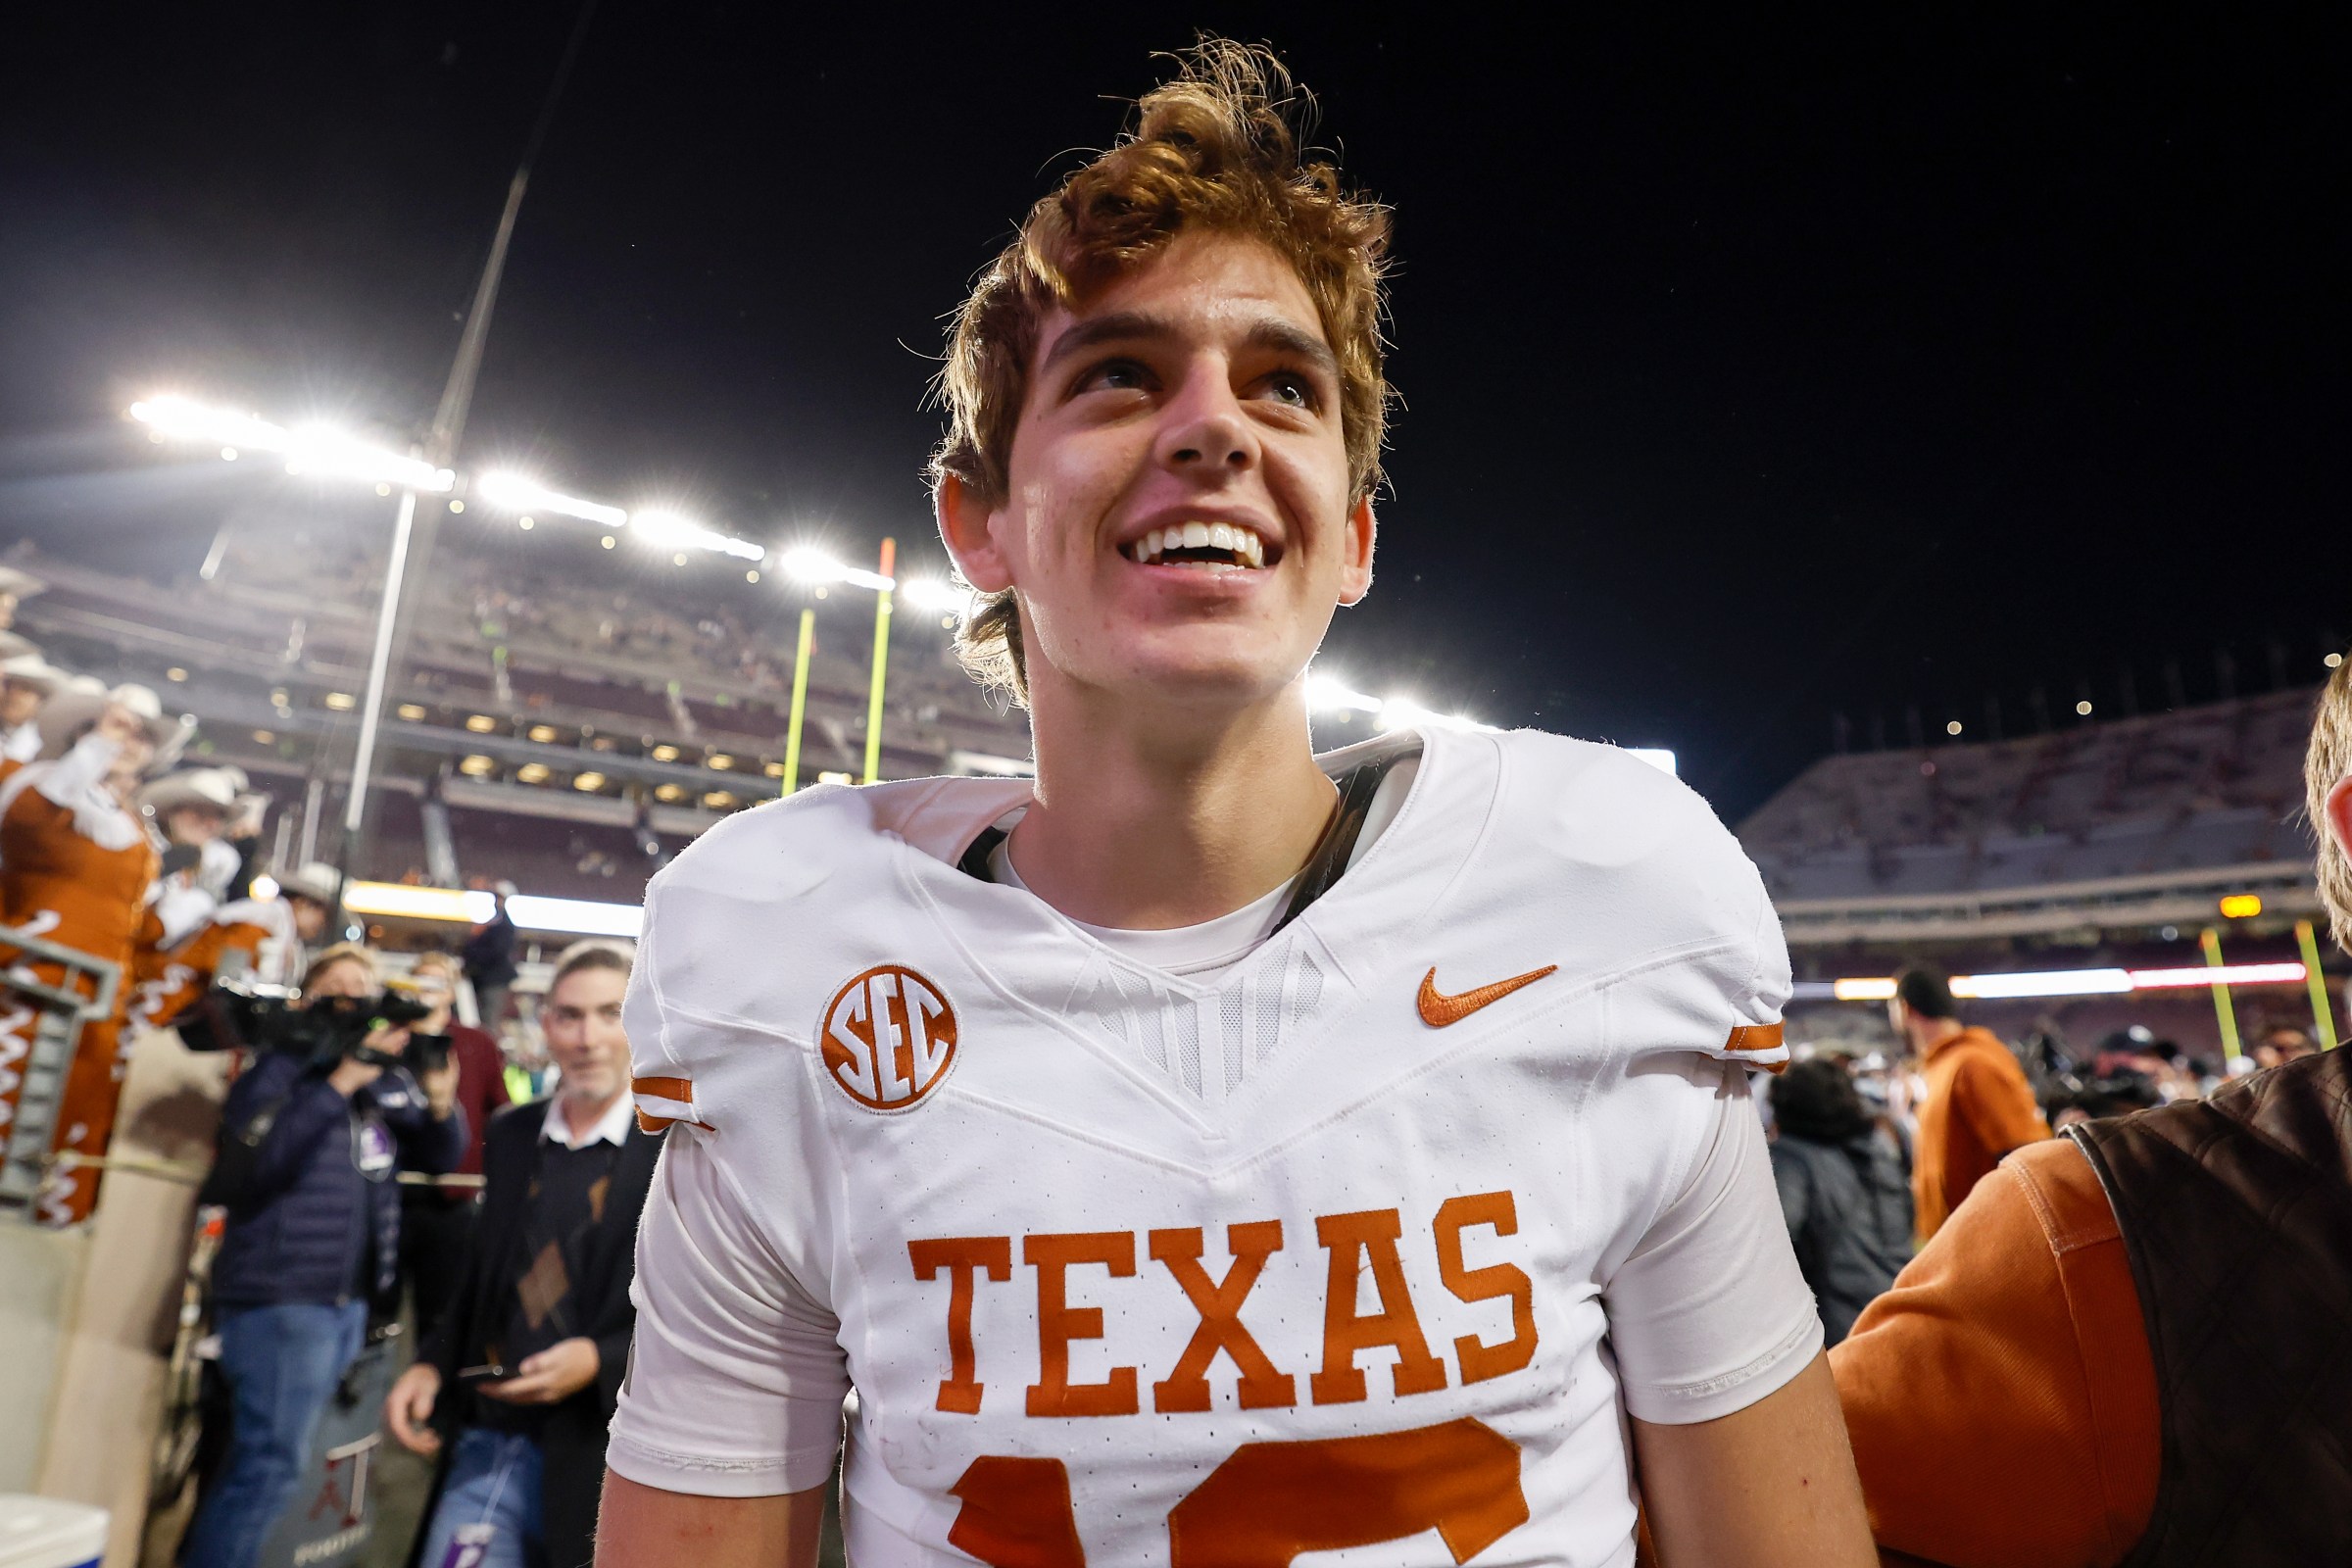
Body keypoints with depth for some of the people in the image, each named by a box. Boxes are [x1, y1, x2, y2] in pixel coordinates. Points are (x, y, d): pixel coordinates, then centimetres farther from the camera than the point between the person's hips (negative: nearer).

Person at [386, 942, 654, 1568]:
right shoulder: (511, 1135, 7)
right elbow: (481, 1278, 18)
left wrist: (601, 1360, -21)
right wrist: (432, 1365, 3)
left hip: (593, 1464, -4)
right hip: (486, 1448, 4)